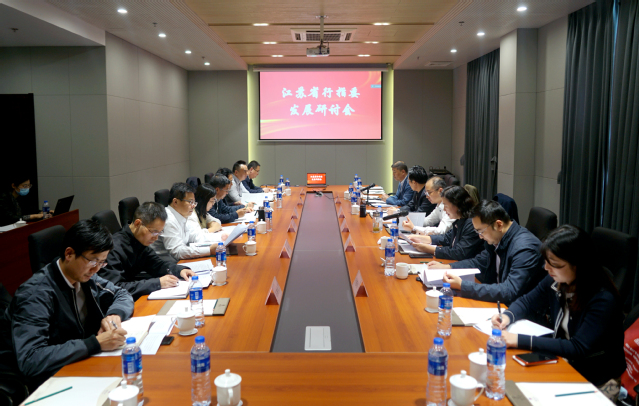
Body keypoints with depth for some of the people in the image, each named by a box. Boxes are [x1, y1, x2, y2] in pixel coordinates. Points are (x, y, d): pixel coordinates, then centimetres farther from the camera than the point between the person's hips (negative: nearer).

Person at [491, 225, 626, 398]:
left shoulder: (603, 300, -25)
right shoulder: (556, 281, -7)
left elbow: (577, 349, -29)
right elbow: (527, 302, 10)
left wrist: (520, 340, -33)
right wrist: (508, 316, -13)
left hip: (597, 381, -5)